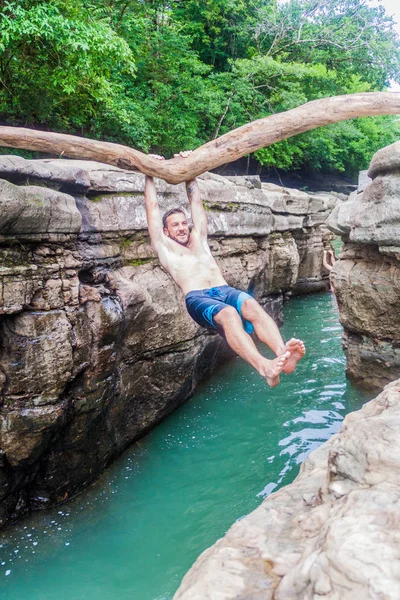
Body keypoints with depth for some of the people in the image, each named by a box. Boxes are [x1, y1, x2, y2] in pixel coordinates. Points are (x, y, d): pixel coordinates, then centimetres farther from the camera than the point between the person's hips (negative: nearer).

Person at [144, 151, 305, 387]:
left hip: (225, 290, 5)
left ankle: (283, 353, -56)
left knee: (251, 305, -31)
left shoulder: (199, 239, 33)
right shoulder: (164, 246, 22)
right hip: (198, 298, -4)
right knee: (228, 314, -37)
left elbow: (196, 201, 34)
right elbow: (153, 206, 22)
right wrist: (150, 174, 25)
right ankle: (265, 367, -59)